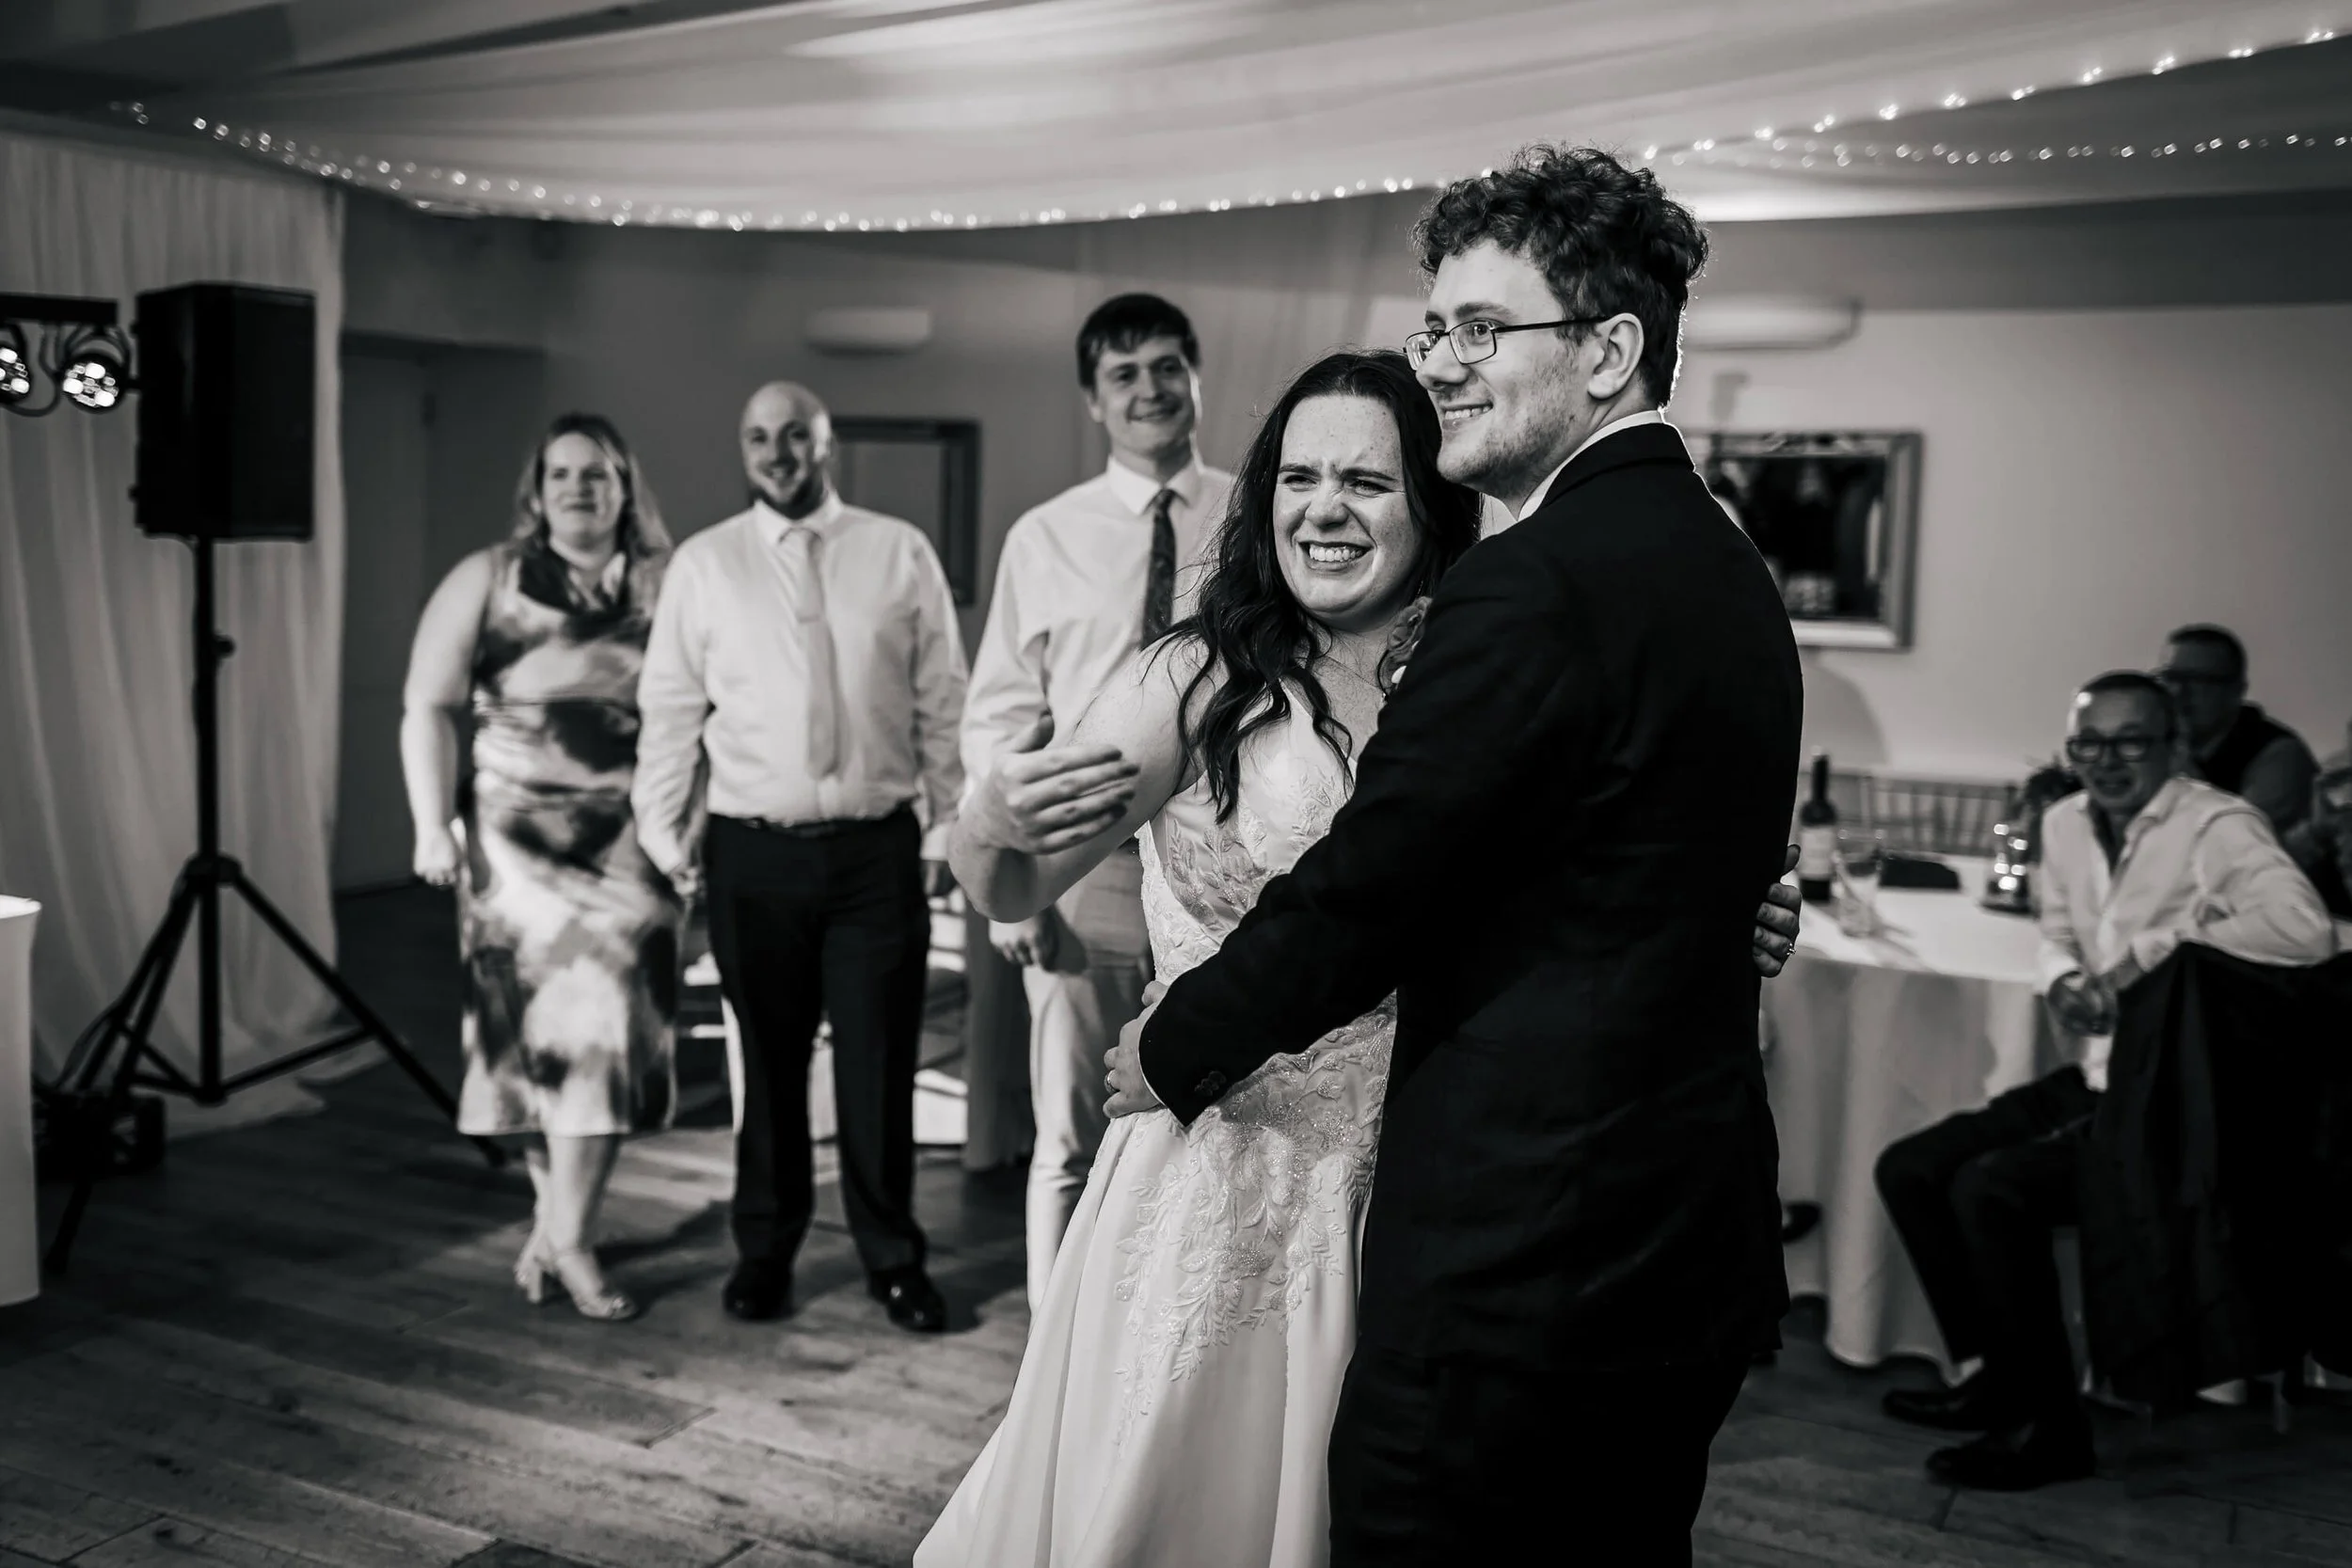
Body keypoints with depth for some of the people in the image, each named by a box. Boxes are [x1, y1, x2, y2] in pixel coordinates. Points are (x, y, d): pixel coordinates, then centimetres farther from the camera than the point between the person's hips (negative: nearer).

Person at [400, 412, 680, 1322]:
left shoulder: (664, 590, 5)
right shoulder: (486, 581, 3)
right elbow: (427, 707, 0)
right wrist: (433, 825, -9)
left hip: (626, 843, 1)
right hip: (514, 835, 0)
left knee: (606, 1025, -4)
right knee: (535, 1025, 5)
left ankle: (564, 1232, 8)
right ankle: (558, 1214, 23)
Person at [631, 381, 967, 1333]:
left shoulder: (901, 553, 3)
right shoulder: (704, 563, 4)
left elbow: (943, 703, 3)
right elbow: (670, 709, 5)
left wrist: (949, 825, 1)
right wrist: (661, 836, 2)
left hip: (878, 850, 0)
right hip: (754, 853, 1)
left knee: (879, 1065, 5)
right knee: (770, 1063, 11)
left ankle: (893, 1259, 22)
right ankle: (764, 1251, 28)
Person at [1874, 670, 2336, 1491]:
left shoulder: (2218, 825, -17)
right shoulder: (2064, 823, 6)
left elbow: (2309, 929, -36)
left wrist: (2149, 950, -28)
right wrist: (2065, 982, 0)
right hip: (2096, 1078, 9)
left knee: (1990, 1189, -23)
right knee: (1909, 1170, 3)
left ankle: (2052, 1426, -5)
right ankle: (2001, 1377, 16)